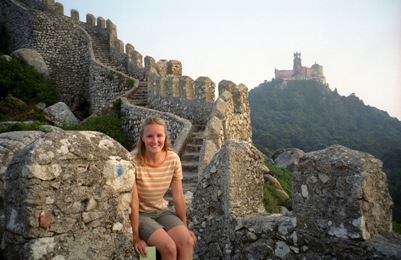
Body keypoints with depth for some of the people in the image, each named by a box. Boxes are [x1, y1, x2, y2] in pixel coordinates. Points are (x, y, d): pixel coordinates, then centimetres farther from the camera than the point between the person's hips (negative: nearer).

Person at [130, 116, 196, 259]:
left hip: (161, 211, 4)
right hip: (140, 214, -4)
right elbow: (133, 202, -21)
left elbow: (178, 197, -4)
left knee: (188, 242, -19)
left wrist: (184, 228, 4)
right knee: (169, 247, -23)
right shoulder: (133, 161, -24)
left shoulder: (173, 159, -12)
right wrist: (136, 237, -16)